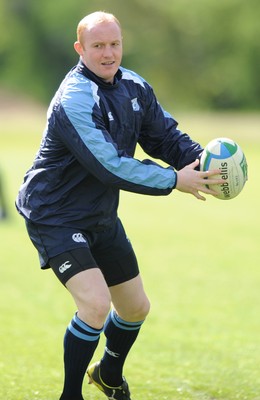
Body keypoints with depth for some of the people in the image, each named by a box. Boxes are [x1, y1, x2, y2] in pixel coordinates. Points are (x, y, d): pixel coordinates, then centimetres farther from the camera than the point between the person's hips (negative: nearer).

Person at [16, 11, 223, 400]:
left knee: (136, 308, 18)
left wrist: (199, 157, -15)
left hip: (102, 218, 8)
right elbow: (109, 166, -31)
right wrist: (174, 180, -29)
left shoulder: (135, 87, -1)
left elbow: (164, 135, 6)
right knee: (95, 303, -25)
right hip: (55, 218, -8)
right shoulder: (74, 101, -26)